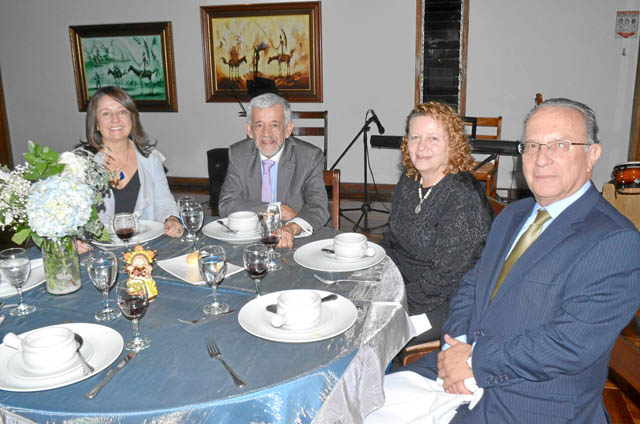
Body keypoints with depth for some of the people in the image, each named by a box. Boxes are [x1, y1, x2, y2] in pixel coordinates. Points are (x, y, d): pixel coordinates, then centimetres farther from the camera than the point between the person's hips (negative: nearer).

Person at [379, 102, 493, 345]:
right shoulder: (409, 183, 4)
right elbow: (390, 241, 14)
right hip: (403, 283, 7)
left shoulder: (463, 196, -20)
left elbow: (446, 274, -21)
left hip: (444, 305, -7)